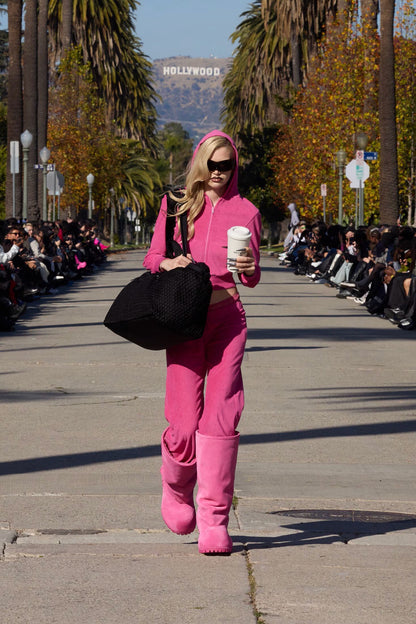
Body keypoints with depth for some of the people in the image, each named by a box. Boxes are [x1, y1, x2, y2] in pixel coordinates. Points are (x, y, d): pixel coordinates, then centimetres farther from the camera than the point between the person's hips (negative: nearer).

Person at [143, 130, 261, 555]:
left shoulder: (245, 212, 10)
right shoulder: (175, 206, 10)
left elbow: (251, 279, 12)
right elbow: (152, 258, 14)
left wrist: (249, 268, -12)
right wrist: (168, 263, -9)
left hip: (227, 316, 0)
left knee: (221, 417, -9)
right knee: (185, 421, -6)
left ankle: (214, 520, -6)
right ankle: (176, 488, 26)